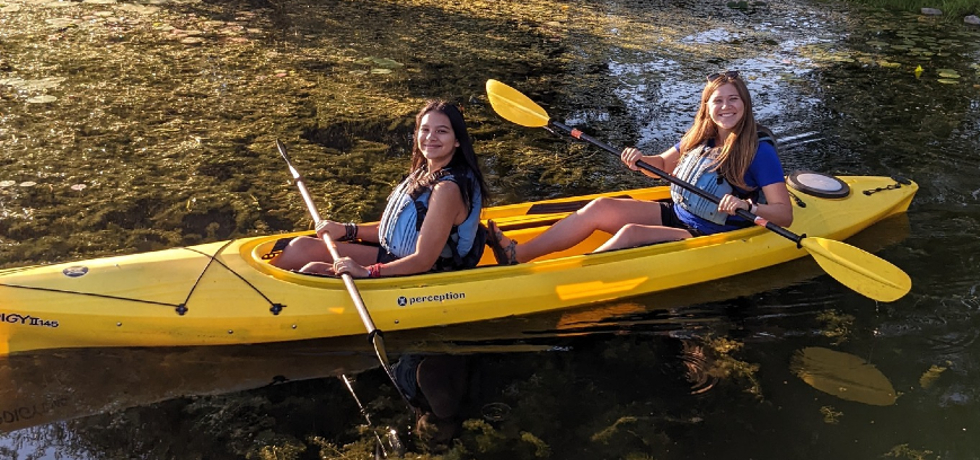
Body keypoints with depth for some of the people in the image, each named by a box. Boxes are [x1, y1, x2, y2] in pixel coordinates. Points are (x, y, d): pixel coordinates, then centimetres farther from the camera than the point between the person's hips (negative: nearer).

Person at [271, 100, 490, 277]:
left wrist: (366, 271, -31)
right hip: (395, 256, 9)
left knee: (314, 271, -17)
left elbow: (423, 261, -25)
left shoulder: (447, 188, -23)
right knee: (303, 246, 2)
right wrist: (346, 230, 3)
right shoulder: (426, 172, 5)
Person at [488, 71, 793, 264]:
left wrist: (749, 206, -36)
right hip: (675, 215, 7)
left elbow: (785, 214, -17)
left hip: (708, 238, -7)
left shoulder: (759, 152, -15)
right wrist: (641, 161, -3)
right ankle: (517, 254, -16)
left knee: (629, 233, -29)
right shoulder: (699, 137, 4)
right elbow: (663, 165, 20)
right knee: (600, 207, -10)